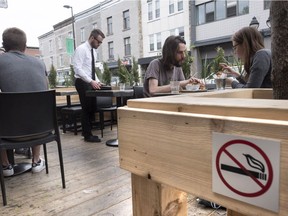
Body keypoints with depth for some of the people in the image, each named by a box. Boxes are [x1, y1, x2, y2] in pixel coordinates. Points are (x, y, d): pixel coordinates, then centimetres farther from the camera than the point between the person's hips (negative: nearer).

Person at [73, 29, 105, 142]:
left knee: (92, 108, 11)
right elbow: (77, 68, -20)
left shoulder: (93, 51, 15)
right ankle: (87, 135, 8)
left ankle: (87, 132, 23)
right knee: (86, 109, -4)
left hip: (90, 83, 9)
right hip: (82, 83, -8)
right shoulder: (81, 49, -11)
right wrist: (91, 81, -25)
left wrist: (97, 81, 6)